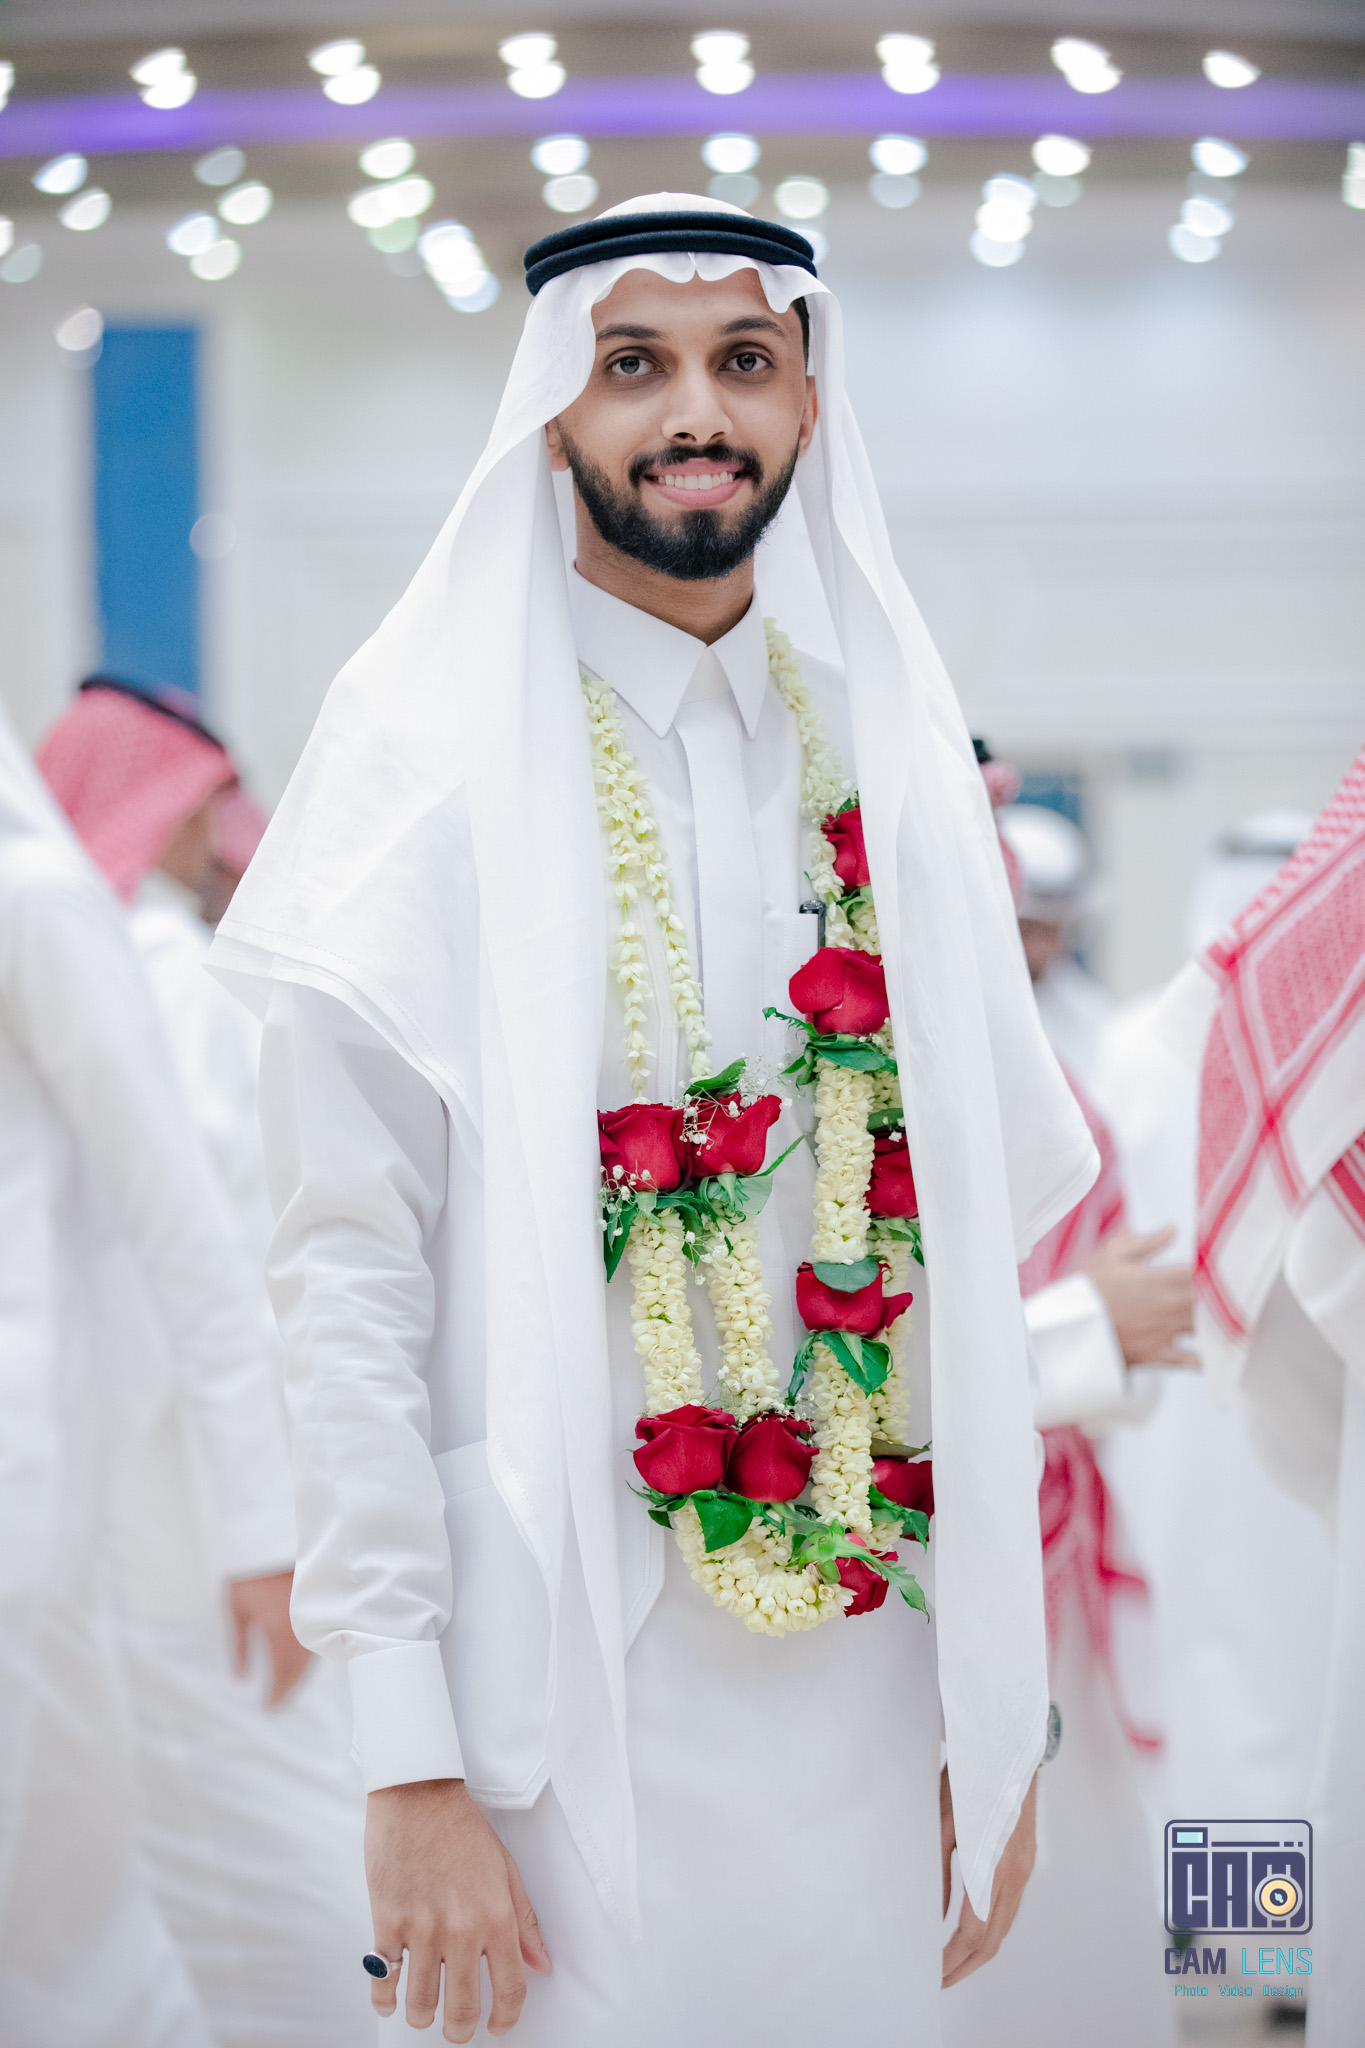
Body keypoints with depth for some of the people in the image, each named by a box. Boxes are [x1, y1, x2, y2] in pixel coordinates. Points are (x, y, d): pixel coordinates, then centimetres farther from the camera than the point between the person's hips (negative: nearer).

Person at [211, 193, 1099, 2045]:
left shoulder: (892, 764, 9)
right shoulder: (434, 754, -5)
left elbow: (974, 1265, 10)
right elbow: (347, 1275, -9)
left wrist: (1002, 1708, 8)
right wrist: (409, 1762, -13)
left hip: (866, 1681, 4)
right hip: (559, 1677, -4)